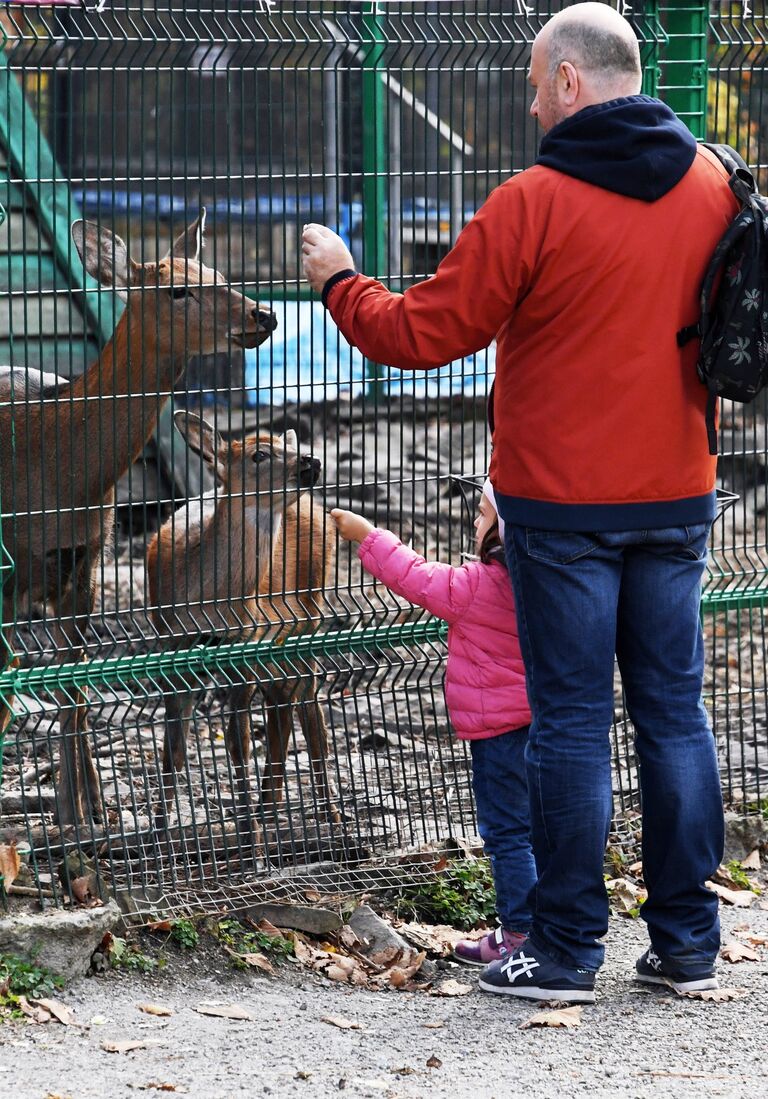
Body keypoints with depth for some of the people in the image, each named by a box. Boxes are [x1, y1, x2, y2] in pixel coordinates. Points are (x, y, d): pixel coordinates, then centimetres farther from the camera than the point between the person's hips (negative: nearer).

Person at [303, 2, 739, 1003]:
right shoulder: (712, 188, 3)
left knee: (572, 722, 0)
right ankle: (688, 943, 13)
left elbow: (424, 333, -9)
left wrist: (339, 281, 6)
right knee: (674, 712, 10)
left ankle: (566, 951, 5)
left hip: (564, 506, -5)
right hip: (676, 496, 5)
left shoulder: (536, 204, -14)